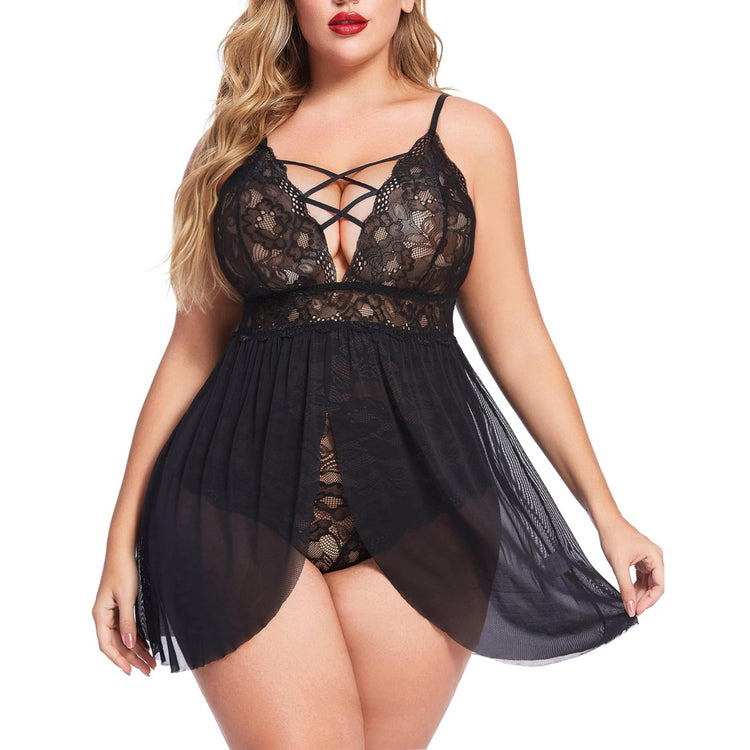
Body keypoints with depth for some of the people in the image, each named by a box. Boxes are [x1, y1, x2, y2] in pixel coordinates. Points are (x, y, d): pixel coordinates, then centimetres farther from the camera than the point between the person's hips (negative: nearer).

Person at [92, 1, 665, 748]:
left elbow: (518, 342, 8)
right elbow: (193, 348, 10)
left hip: (418, 497, 0)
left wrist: (606, 512, 4)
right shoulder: (235, 139, 10)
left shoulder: (467, 134, 8)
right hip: (248, 493, 0)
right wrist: (124, 536, 8)